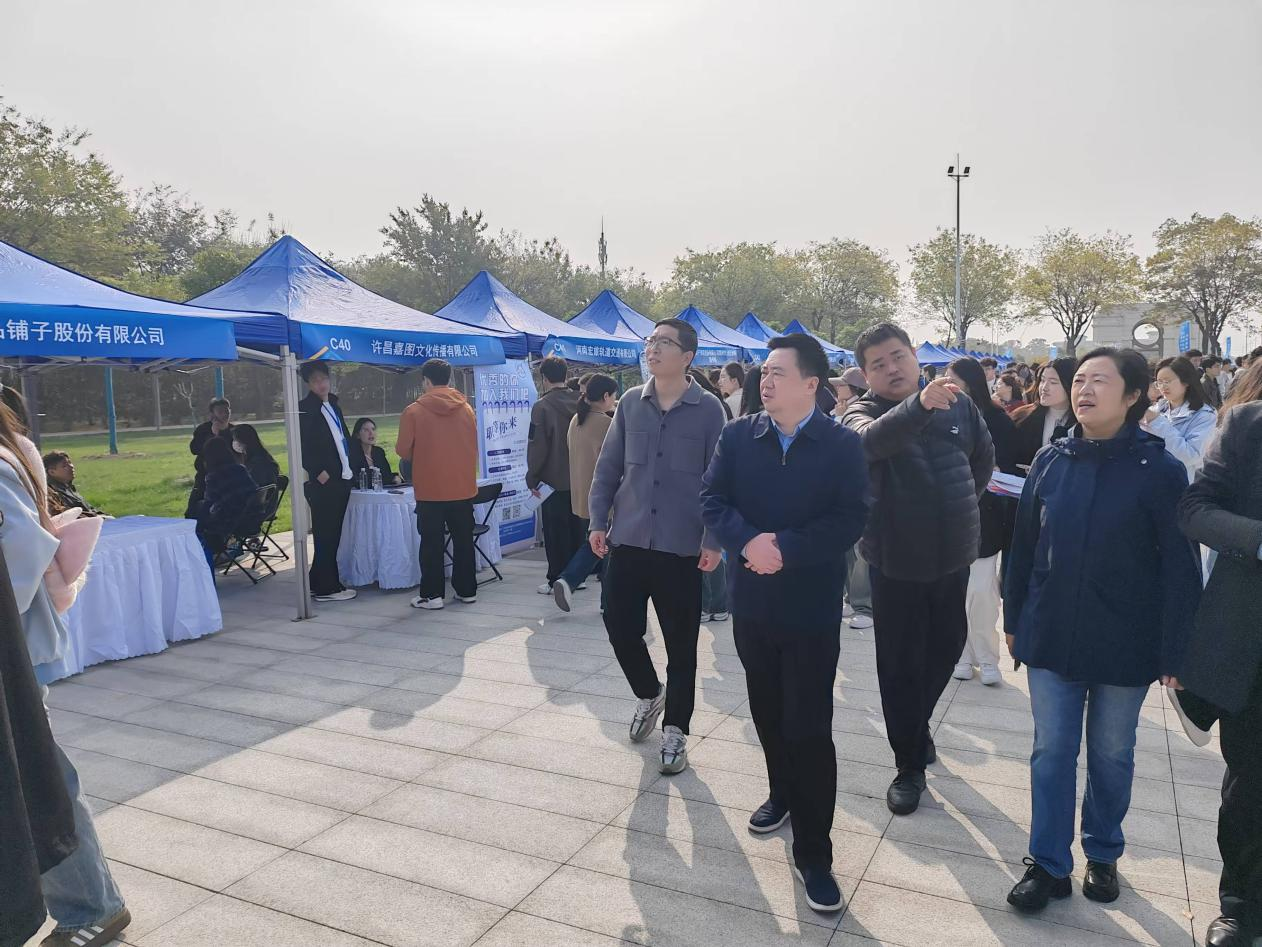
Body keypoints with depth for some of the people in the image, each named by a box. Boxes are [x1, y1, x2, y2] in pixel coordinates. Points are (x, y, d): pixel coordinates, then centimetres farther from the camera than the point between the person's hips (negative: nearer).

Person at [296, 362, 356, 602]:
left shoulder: (333, 406, 18)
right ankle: (327, 587, 3)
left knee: (332, 535, 12)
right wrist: (319, 473, -17)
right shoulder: (305, 409, -7)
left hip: (341, 479, 8)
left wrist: (349, 468, 14)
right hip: (322, 482, -8)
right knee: (326, 535, -3)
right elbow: (302, 446, -14)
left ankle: (318, 582, 21)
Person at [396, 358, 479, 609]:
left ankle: (432, 594, 7)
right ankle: (467, 590, 19)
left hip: (430, 488, -3)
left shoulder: (414, 411, -9)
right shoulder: (466, 408, 0)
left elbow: (403, 449, -5)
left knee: (432, 542, 5)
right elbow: (473, 445, 7)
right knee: (464, 539, 13)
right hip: (463, 487, 3)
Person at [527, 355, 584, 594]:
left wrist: (532, 479, -6)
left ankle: (556, 580, 7)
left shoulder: (542, 407, -15)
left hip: (554, 481, -5)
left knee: (555, 532, 3)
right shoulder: (579, 403, 2)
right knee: (577, 529, 14)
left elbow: (537, 446, -15)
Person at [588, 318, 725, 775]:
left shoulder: (708, 409, -5)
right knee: (620, 626, 8)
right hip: (628, 539, 3)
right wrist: (598, 521, 1)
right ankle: (649, 694, 37)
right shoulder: (630, 403, 5)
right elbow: (608, 466, 8)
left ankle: (675, 730, 25)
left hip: (681, 547, -3)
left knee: (681, 644, 6)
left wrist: (714, 541, -10)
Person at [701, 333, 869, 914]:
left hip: (811, 607, -4)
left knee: (810, 728, -1)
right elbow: (711, 501, -4)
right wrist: (749, 541, -22)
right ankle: (783, 794, 45)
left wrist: (786, 549, -24)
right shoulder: (738, 435, 1)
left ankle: (812, 854, 13)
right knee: (767, 713, 20)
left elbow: (849, 519, -14)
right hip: (752, 600, 4)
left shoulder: (843, 444, -8)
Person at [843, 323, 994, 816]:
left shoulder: (957, 403, 1)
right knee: (901, 665, 4)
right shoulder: (862, 413, -11)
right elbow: (871, 440, -37)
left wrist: (959, 504, 14)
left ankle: (917, 723, 43)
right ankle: (910, 765, 18)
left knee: (947, 647, 18)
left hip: (952, 555, 4)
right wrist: (920, 403, -52)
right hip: (897, 561, -4)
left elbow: (984, 457, 18)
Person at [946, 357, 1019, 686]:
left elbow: (1008, 469, -1)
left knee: (981, 591, -4)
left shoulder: (997, 421, -3)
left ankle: (987, 658, 11)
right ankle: (963, 654, 17)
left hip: (982, 517, -2)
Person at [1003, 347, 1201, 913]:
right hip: (1051, 637, 2)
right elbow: (1023, 545, 6)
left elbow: (1180, 568, -9)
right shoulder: (1050, 461, 0)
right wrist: (1014, 619, 9)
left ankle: (1103, 854, 35)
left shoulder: (1160, 471, -10)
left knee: (1111, 755, 15)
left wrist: (1173, 653, -10)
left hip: (1125, 646, -2)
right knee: (1051, 753, 7)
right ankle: (1049, 863, 20)